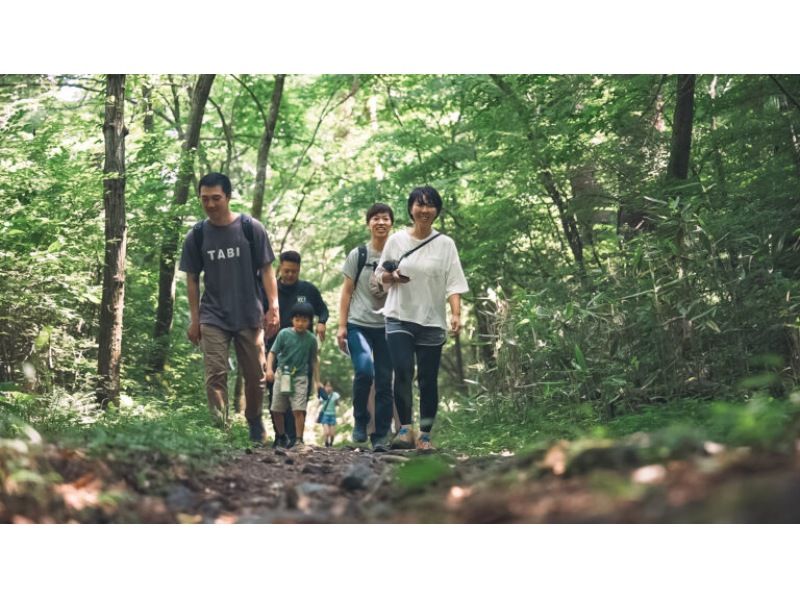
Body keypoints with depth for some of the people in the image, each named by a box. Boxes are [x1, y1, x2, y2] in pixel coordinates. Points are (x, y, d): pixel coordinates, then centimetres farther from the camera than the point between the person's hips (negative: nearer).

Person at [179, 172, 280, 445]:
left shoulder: (251, 228, -3)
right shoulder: (197, 235, 2)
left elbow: (266, 269, -1)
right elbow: (192, 279, 8)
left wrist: (273, 307, -8)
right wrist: (194, 319, 4)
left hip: (250, 317, 0)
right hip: (213, 318, 1)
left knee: (255, 376, 8)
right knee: (216, 375, -9)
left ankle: (255, 426, 28)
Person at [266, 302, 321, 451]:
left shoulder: (311, 339, 1)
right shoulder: (284, 334, -4)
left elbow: (313, 360, 11)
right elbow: (273, 352, -2)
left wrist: (317, 381, 10)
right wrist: (269, 369, -17)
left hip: (300, 377, -1)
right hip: (282, 375, 1)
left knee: (298, 409, -13)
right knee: (277, 410, 6)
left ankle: (299, 441, -5)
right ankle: (282, 438, 25)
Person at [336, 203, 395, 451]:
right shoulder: (357, 255, 5)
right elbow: (346, 292, 5)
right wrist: (341, 326, -1)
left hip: (386, 327, 2)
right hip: (359, 324, -2)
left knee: (384, 382, 0)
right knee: (364, 370, -23)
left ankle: (381, 437, 7)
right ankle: (360, 421, -1)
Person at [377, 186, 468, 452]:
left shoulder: (445, 244, 2)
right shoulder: (397, 240, 5)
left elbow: (453, 283, -3)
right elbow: (382, 274, 14)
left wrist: (456, 314, -17)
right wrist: (393, 276, -9)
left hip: (432, 321, 0)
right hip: (399, 318, 0)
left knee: (428, 379, 3)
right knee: (402, 371, -17)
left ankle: (425, 435, 10)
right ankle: (406, 428, -14)